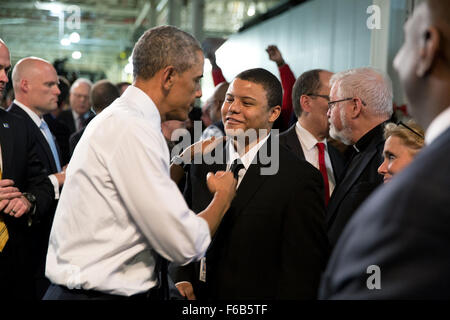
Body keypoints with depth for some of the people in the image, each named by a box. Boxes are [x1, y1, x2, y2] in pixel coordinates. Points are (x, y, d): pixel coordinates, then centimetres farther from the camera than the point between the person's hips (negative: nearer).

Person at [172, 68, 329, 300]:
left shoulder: (300, 179, -16)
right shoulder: (202, 163, 1)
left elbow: (302, 272, -15)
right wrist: (182, 279, -4)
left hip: (257, 300, -5)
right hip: (198, 294, 5)